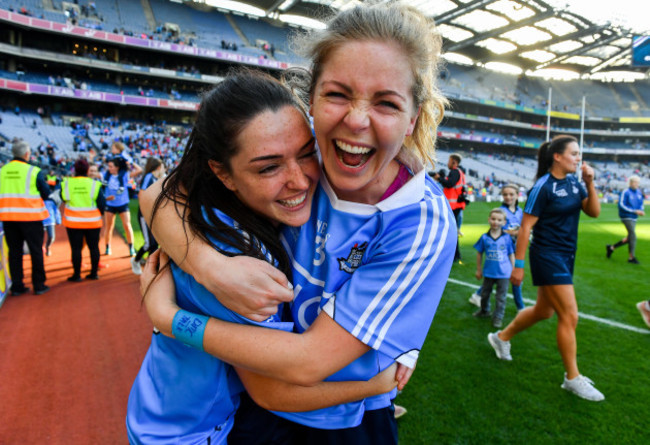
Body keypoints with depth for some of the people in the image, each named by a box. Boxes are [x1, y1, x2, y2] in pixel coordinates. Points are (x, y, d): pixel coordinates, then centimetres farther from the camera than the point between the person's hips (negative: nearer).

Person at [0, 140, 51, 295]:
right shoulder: (34, 171, -9)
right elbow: (46, 193, -5)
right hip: (30, 215, -4)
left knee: (14, 251, 11)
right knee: (36, 250, 5)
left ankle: (16, 286, 16)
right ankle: (39, 285, 9)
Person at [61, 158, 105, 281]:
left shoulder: (67, 183, -4)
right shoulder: (94, 184, -7)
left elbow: (63, 198, 6)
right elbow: (102, 204, -7)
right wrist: (99, 214, 11)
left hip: (73, 221, 0)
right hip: (93, 221, 0)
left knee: (76, 248, 5)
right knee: (94, 247, 10)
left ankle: (77, 275, 10)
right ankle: (94, 273, 16)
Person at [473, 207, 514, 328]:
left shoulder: (507, 237, -7)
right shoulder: (484, 238, -6)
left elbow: (511, 255, 1)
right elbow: (479, 254, 4)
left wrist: (513, 271, 2)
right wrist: (479, 270, 7)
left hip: (503, 273, -2)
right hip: (488, 272, 2)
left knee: (501, 297, 6)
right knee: (484, 293, 18)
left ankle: (498, 317, 21)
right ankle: (484, 311, 41)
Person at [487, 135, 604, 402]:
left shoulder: (573, 183, 8)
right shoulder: (543, 186, -15)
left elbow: (594, 212, 5)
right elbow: (526, 226, -16)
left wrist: (590, 183, -8)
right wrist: (518, 264, -17)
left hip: (566, 256, 9)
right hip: (547, 256, -9)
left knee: (544, 311, 18)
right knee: (569, 316, -5)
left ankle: (502, 337, 39)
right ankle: (572, 378, 11)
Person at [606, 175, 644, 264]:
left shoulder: (639, 192, 9)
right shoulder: (625, 192, -12)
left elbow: (641, 204, 19)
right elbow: (621, 205, -16)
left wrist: (641, 211, -3)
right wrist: (635, 211, -19)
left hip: (634, 218, 8)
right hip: (626, 217, -8)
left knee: (630, 238, 11)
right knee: (633, 235, -12)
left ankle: (612, 247, 26)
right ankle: (631, 257, -3)